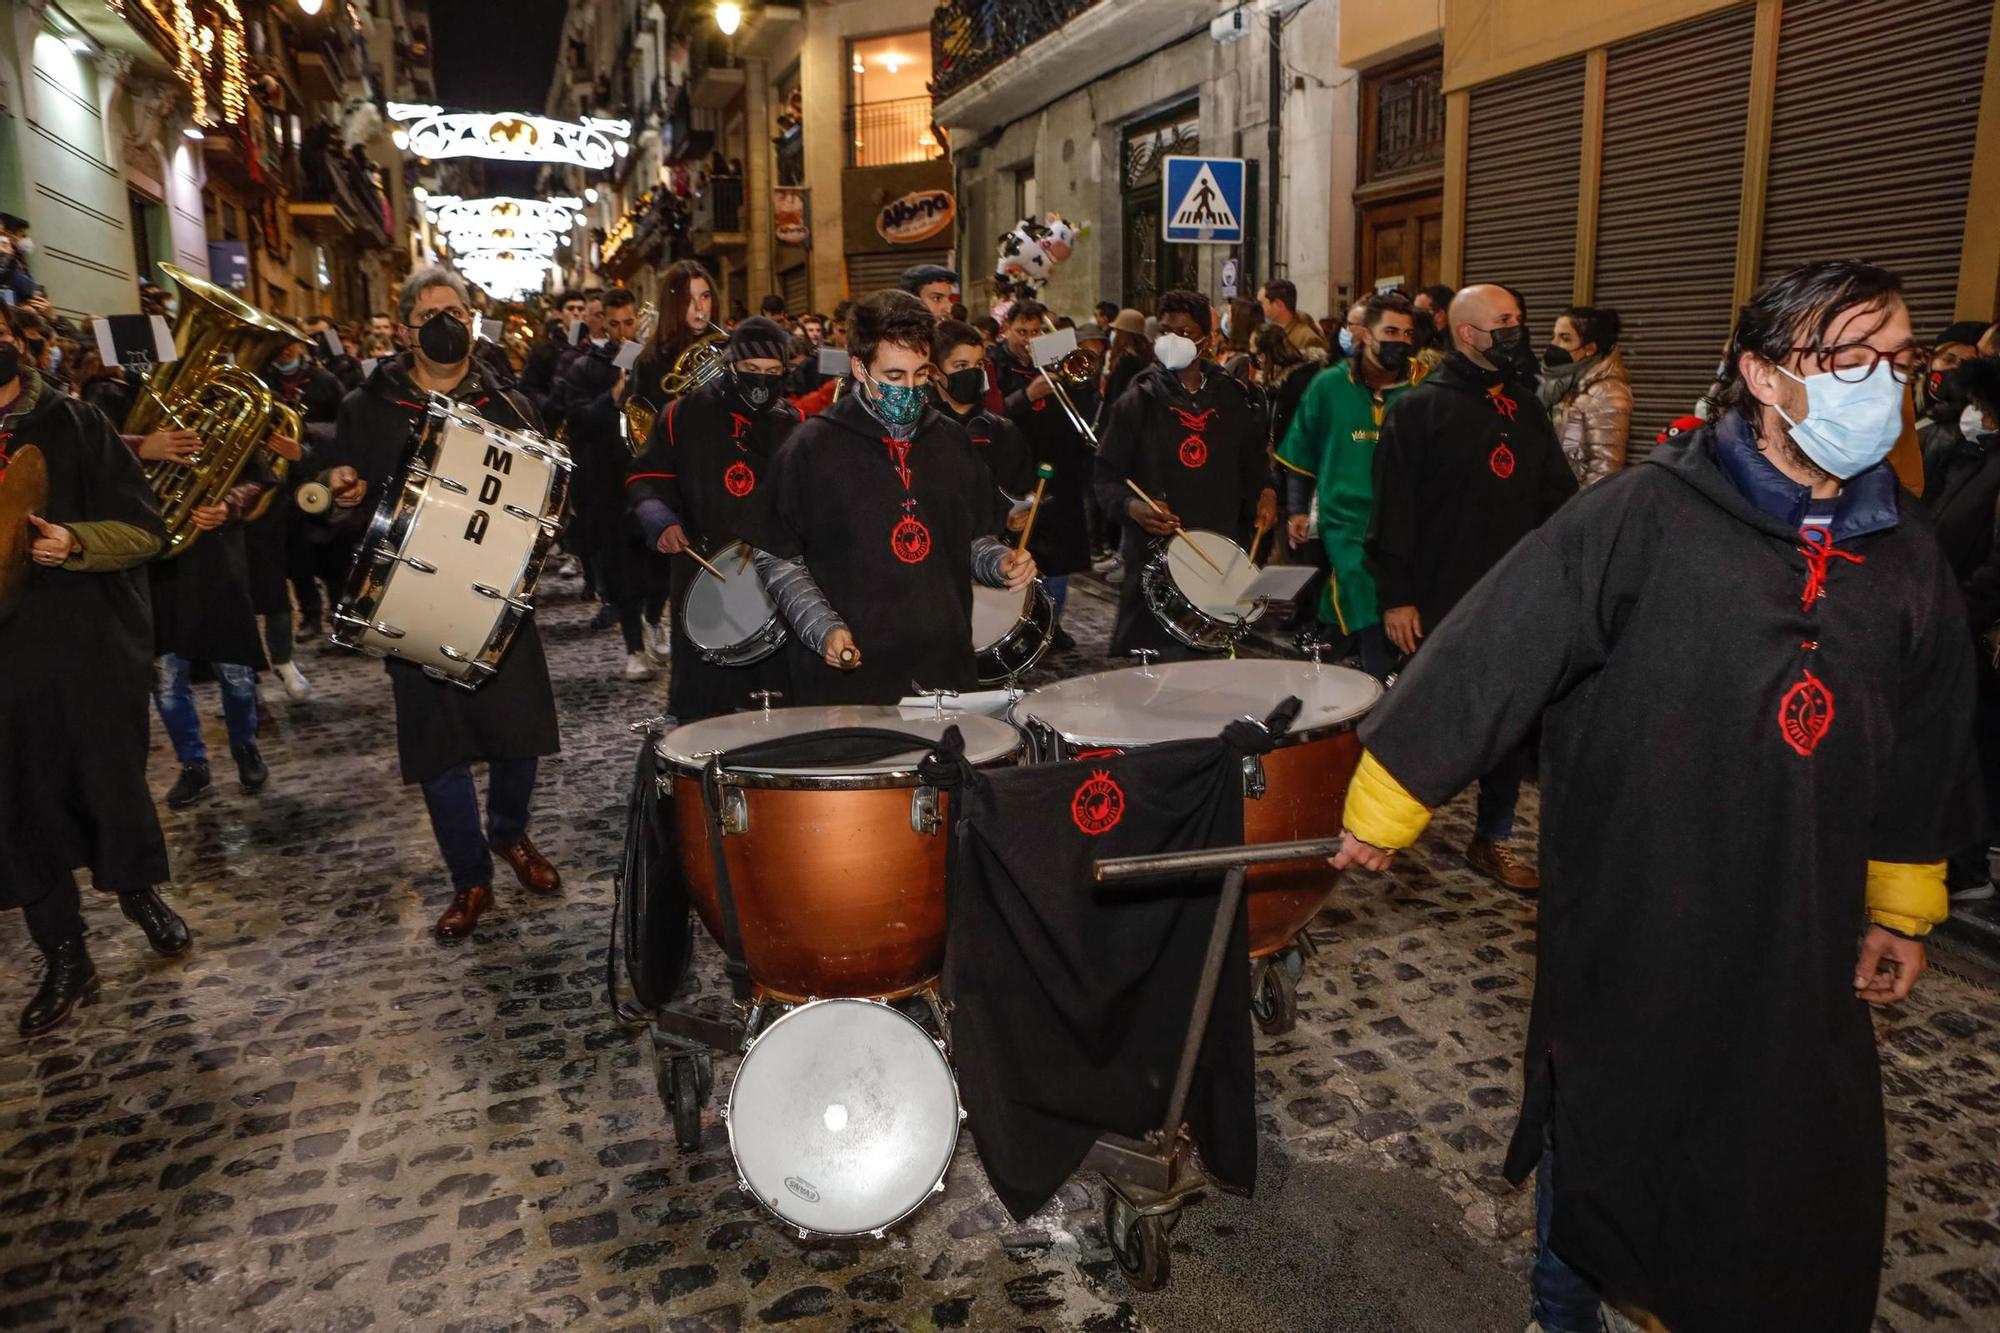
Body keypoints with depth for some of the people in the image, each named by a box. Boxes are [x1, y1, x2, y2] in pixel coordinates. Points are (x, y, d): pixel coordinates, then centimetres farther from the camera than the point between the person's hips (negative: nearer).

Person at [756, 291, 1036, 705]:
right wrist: (822, 627, -15)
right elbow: (778, 557, -2)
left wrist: (1001, 562, 0)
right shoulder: (813, 447, -5)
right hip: (847, 674, -4)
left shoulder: (950, 443, 10)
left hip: (946, 669, 4)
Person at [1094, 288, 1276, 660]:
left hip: (1223, 554, 3)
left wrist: (1265, 491, 5)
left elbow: (1254, 458, 25)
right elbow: (1105, 476, 1)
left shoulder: (1233, 400, 10)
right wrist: (1131, 505, -19)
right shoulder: (1138, 402, 1)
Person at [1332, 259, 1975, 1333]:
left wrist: (1903, 904, 18)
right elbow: (1490, 654, -16)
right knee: (1599, 1131, 17)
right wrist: (1386, 804, -15)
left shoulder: (1906, 556, 2)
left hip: (1801, 942, 4)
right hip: (1631, 924, -4)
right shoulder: (1646, 516, -16)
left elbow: (1925, 749, 12)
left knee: (1799, 1173, 14)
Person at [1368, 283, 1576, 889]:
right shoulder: (1419, 408, -5)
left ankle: (1493, 839, 24)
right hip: (1441, 603, -5)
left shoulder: (1525, 410, 13)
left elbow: (1557, 496, 13)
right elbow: (1393, 509, -11)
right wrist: (1395, 595, -15)